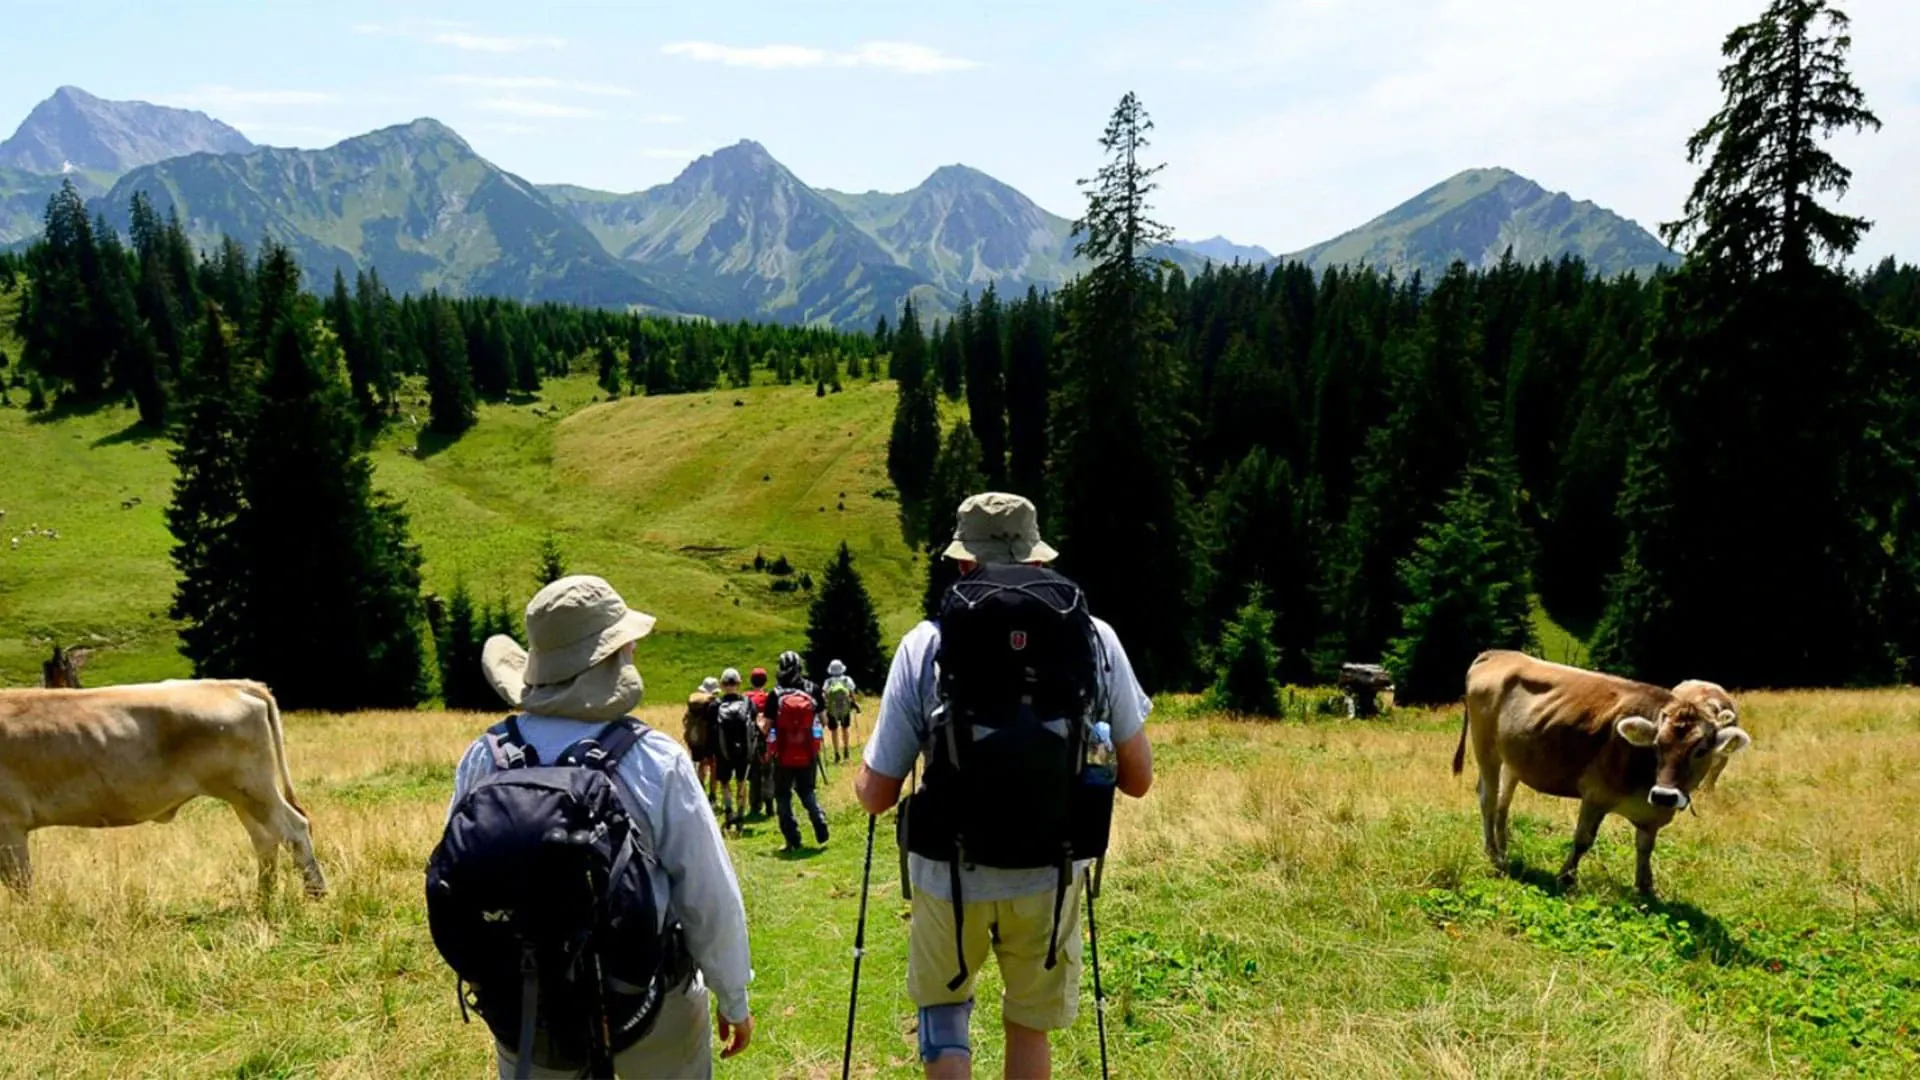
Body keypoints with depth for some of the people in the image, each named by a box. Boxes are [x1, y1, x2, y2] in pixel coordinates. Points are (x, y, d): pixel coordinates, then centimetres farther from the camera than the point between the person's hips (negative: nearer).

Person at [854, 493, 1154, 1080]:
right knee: (1029, 1025, 23)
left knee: (943, 1002, 25)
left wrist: (860, 779, 14)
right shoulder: (1094, 638, -7)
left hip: (951, 874, -1)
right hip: (1050, 875, 2)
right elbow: (1138, 778, 0)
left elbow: (877, 794, -8)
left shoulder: (926, 644, -12)